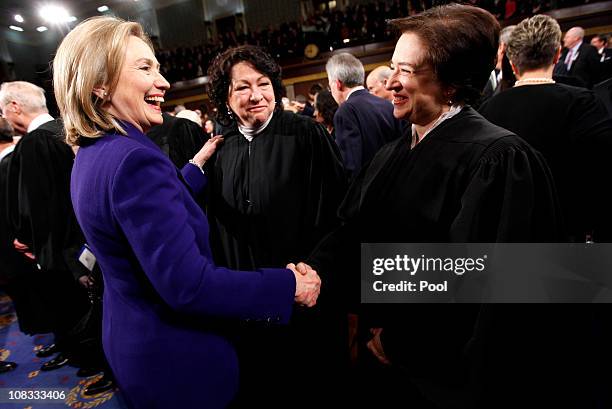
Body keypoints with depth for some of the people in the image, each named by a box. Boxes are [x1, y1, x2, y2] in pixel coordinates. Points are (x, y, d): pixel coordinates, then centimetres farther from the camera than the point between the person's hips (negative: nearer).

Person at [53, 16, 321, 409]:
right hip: (176, 355, -9)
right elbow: (187, 285, -32)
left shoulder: (94, 153, 2)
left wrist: (197, 165, 11)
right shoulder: (133, 159, -29)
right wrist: (289, 284, -24)